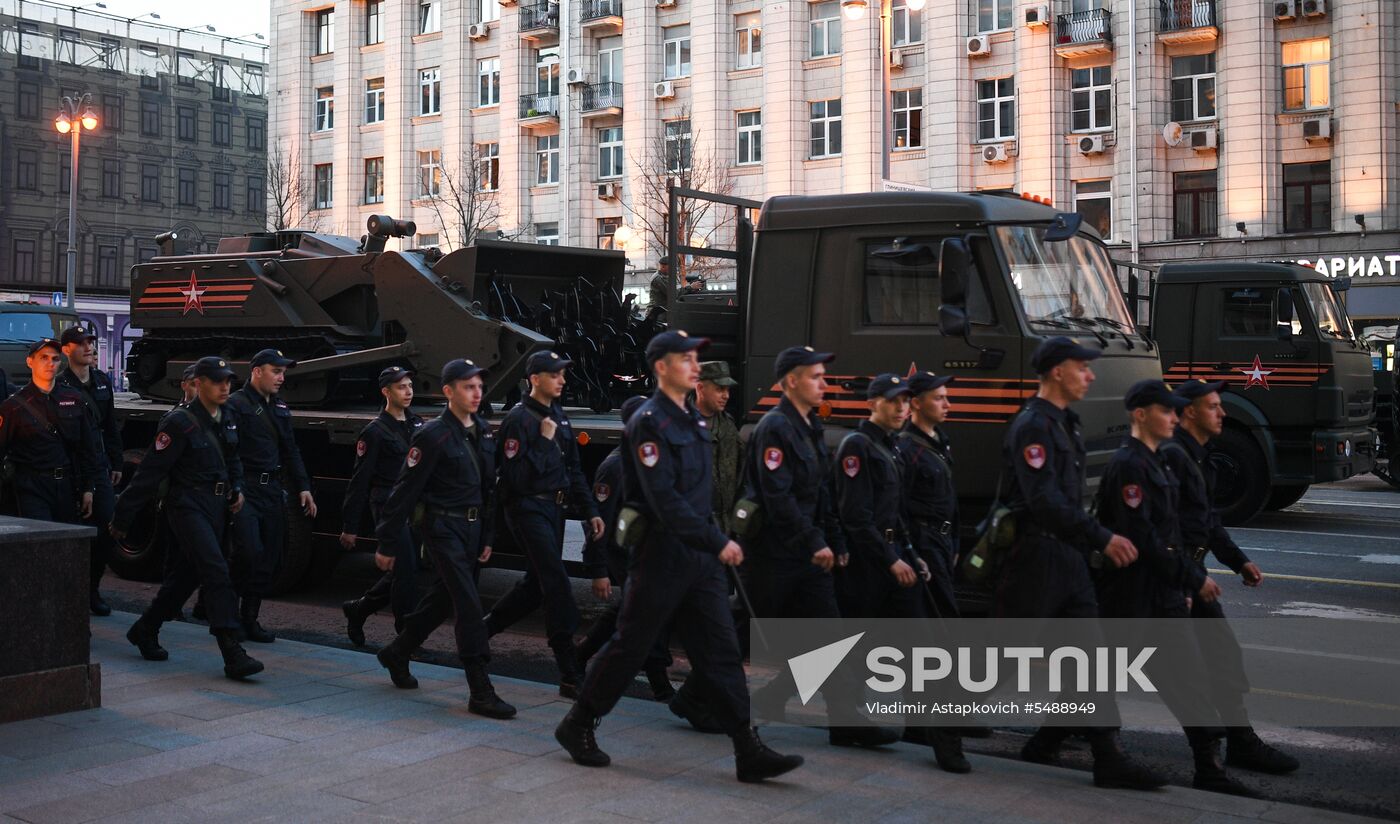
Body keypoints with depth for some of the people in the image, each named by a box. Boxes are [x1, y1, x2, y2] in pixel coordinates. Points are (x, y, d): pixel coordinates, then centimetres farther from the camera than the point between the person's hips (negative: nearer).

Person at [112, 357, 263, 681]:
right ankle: (233, 655, -22)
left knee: (186, 574, 16)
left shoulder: (228, 419, 9)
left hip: (217, 507, 8)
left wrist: (237, 488, 9)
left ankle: (144, 631, 36)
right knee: (216, 572, -18)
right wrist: (122, 517, -10)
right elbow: (150, 472, -13)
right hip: (188, 505, -8)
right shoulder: (180, 422, -14)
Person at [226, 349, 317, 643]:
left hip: (273, 491, 8)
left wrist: (303, 487, 14)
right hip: (245, 490, -7)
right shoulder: (237, 405, -7)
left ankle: (249, 619, 16)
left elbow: (290, 451, 21)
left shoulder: (280, 408, 17)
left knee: (271, 560, 6)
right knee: (250, 552, -16)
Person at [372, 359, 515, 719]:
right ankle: (480, 692, -10)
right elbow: (406, 490, -12)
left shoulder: (483, 432, 9)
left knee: (444, 598, 18)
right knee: (468, 604, -12)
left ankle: (396, 654, 39)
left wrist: (486, 536, 17)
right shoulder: (433, 435, -14)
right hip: (443, 526, -8)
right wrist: (388, 543, -11)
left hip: (472, 526, 8)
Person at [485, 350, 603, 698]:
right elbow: (516, 477, -20)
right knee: (557, 584, -13)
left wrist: (589, 511, 12)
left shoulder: (559, 416, 14)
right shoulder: (519, 419, -12)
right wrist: (544, 441, -20)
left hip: (554, 509, 9)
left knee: (536, 583, 15)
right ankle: (569, 676, -10)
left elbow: (574, 469, 18)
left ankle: (482, 629, 35)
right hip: (528, 509, -9)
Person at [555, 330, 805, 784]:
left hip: (699, 555, 8)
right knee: (630, 648, 4)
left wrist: (714, 538, 17)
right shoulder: (648, 422, -15)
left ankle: (750, 752, 6)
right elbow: (664, 500, -22)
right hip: (662, 554, -8)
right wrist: (718, 542, -21)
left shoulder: (692, 418, 13)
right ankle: (577, 726, 22)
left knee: (722, 651, 4)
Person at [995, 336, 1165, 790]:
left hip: (1069, 556, 9)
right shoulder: (1033, 426, -15)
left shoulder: (1064, 423, 16)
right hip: (1036, 558, -9)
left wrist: (1089, 542, 19)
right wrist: (1103, 538, -22)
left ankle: (1108, 757, 6)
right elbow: (1045, 503, -23)